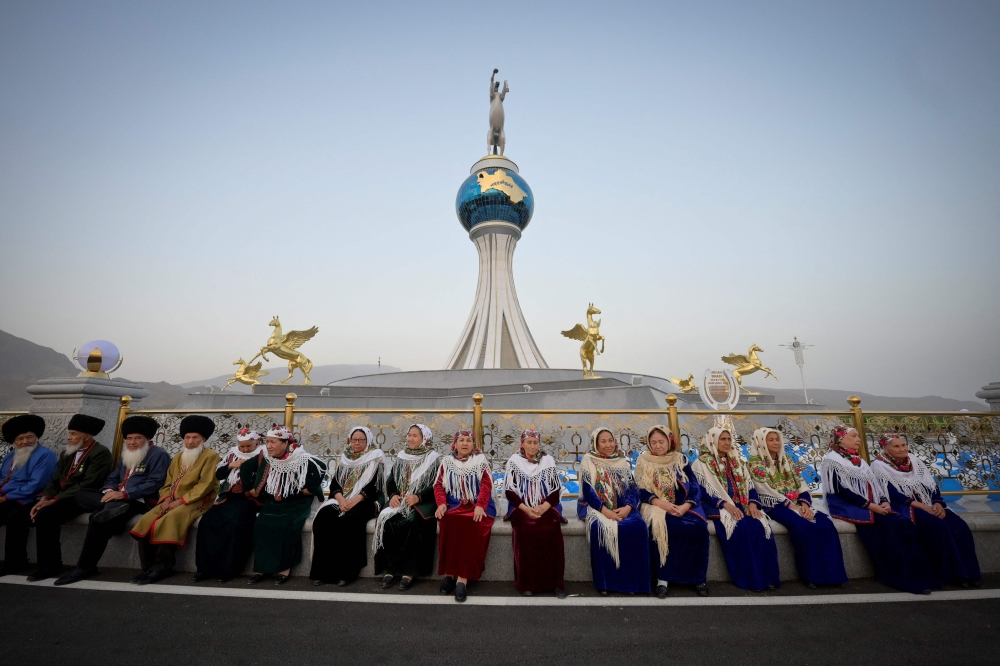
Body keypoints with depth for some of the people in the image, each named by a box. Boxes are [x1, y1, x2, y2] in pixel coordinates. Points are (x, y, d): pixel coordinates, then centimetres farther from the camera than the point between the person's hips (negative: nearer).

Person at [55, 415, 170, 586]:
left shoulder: (158, 455, -8)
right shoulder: (126, 455, 21)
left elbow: (154, 483, -16)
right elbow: (113, 478, 18)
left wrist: (124, 494, -19)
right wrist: (109, 491, -5)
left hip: (139, 501, -9)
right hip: (118, 497, 9)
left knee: (99, 519, -26)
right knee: (81, 495, -6)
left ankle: (85, 567, -10)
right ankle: (109, 507, -32)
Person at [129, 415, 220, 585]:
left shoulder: (211, 456, -6)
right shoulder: (178, 456, 18)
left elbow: (205, 485, -13)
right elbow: (168, 482, 16)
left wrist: (181, 500, -17)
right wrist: (166, 499, -4)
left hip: (196, 502, -7)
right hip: (173, 501, 7)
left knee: (168, 521, -29)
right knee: (146, 522, -15)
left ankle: (162, 568, -18)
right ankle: (149, 568, -7)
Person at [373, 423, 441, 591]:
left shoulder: (433, 458, -1)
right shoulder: (401, 457, 14)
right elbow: (390, 480, 12)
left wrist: (418, 497, -20)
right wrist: (393, 495, -8)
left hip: (423, 503, -4)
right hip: (400, 502, 4)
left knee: (409, 523, -30)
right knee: (387, 521, -23)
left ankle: (409, 571, -17)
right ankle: (390, 569, -14)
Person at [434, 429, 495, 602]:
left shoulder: (481, 460, 8)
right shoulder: (446, 461, 13)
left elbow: (486, 485, -2)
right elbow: (438, 485, 8)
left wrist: (480, 506, -18)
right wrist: (441, 503, -11)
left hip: (476, 506, -1)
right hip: (454, 505, 1)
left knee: (474, 525, -31)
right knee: (449, 522, -30)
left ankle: (463, 577, -25)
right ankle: (449, 573, -18)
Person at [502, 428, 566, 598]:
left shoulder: (548, 460, 7)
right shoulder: (514, 461, 2)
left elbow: (556, 489, 4)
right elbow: (509, 490, -2)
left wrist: (544, 507, -13)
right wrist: (526, 509, -14)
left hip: (547, 507, 1)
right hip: (522, 508, -1)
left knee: (552, 529, -28)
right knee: (525, 530, -30)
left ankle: (555, 582, -13)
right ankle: (526, 582, -15)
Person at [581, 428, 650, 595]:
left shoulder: (623, 461, 12)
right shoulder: (589, 460, 2)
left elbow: (633, 488, 5)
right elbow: (588, 491, -6)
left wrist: (628, 507, -15)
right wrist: (605, 511, -19)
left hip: (623, 508, 3)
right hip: (598, 508, -2)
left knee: (637, 526, -28)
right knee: (600, 528, -34)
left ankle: (632, 580, -16)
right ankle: (605, 581, -19)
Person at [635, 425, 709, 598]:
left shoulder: (680, 459, 7)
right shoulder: (643, 461, 3)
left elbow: (695, 487, 1)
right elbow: (641, 491, -3)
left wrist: (686, 506, -18)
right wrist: (661, 503, -19)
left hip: (682, 505, 2)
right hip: (656, 505, -1)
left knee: (698, 526, -27)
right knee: (660, 526, -33)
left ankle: (698, 577, -10)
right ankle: (663, 577, -21)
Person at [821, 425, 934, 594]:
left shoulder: (858, 460, 21)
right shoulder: (832, 460, -5)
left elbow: (874, 485, 16)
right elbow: (842, 490, -13)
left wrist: (884, 502, -4)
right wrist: (870, 505, -17)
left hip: (871, 507, 7)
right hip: (847, 506, -7)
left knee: (905, 523, -17)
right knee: (889, 526, -26)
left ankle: (917, 575, -16)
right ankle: (902, 578, -17)